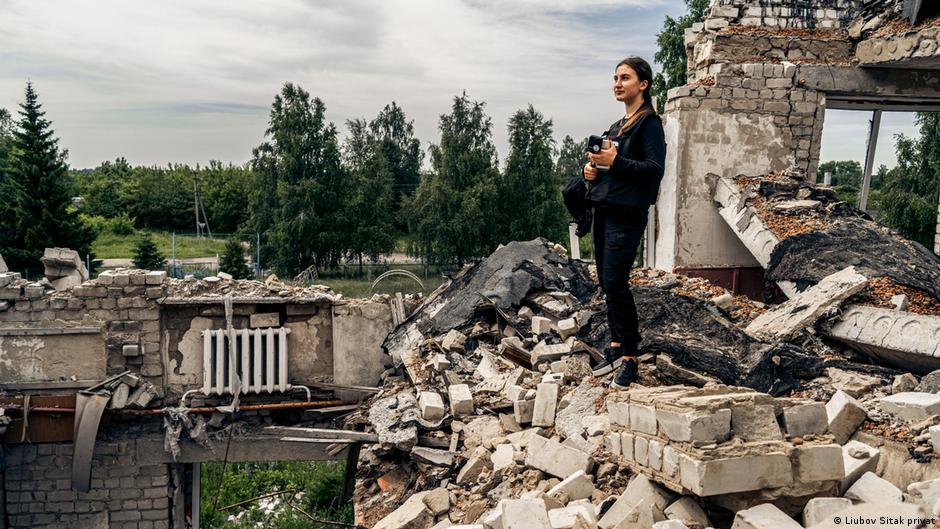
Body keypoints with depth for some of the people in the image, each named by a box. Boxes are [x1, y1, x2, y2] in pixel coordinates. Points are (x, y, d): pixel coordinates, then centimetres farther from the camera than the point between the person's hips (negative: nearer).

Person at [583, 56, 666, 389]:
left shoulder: (649, 123, -5)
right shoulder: (618, 125, 20)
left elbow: (655, 169, -14)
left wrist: (615, 162, -23)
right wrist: (593, 170, 6)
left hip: (627, 214, -8)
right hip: (604, 210, 8)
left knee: (615, 283, -11)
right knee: (606, 282, 9)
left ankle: (629, 359, -1)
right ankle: (616, 347, 19)